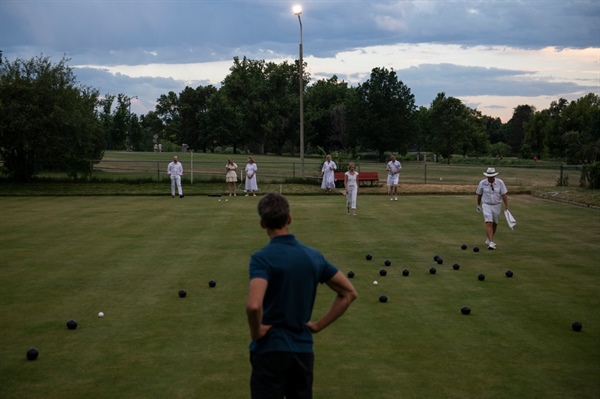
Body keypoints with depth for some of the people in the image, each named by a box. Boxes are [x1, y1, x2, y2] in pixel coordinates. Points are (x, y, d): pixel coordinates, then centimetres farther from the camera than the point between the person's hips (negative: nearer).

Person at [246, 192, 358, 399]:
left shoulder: (262, 257, -15)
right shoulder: (314, 256, 4)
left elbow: (253, 305, -30)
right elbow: (349, 293, 9)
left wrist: (256, 332, -12)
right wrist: (318, 325, 8)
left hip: (270, 350, -5)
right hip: (303, 349, 5)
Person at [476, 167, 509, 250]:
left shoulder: (500, 182, -11)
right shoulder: (482, 183, -10)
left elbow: (504, 195, -9)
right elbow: (479, 194, 5)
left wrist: (506, 206, -13)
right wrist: (478, 205, 15)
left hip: (497, 206, 2)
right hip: (486, 205, -2)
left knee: (494, 224, 16)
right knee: (488, 224, -17)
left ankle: (489, 239, 37)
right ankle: (491, 243, -24)